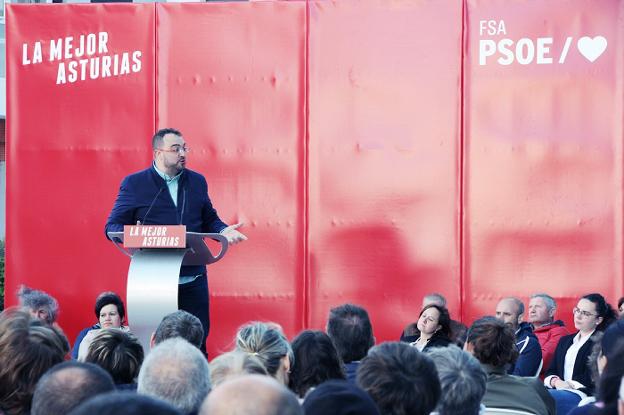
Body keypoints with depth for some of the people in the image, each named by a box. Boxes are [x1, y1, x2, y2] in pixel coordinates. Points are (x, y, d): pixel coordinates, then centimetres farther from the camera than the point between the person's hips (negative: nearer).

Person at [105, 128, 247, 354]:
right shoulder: (134, 184, 2)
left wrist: (223, 231, 0)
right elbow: (113, 226, 2)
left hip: (193, 280, 3)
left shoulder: (197, 181, 15)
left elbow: (209, 220, 22)